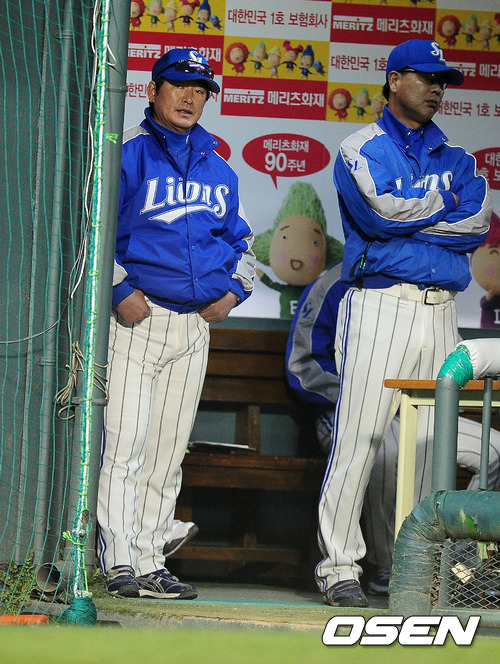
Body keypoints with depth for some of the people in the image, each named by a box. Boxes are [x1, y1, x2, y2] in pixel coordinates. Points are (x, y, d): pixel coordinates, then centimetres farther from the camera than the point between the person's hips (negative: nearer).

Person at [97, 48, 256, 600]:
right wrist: (120, 290, -15)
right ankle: (119, 564, -13)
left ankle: (150, 564, 11)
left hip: (195, 325, 6)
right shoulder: (127, 153, -2)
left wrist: (232, 290, 8)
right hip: (135, 317, -6)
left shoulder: (218, 169, 17)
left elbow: (241, 240, 26)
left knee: (169, 451, 7)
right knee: (125, 444, -13)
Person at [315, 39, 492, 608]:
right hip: (380, 304, -5)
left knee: (433, 443, 3)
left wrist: (407, 217, -6)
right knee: (358, 438, -9)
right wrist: (445, 205, 0)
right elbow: (381, 209, -14)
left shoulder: (455, 158, 19)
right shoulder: (361, 149, 5)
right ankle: (338, 565, -5)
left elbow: (478, 223, 1)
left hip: (441, 311, 5)